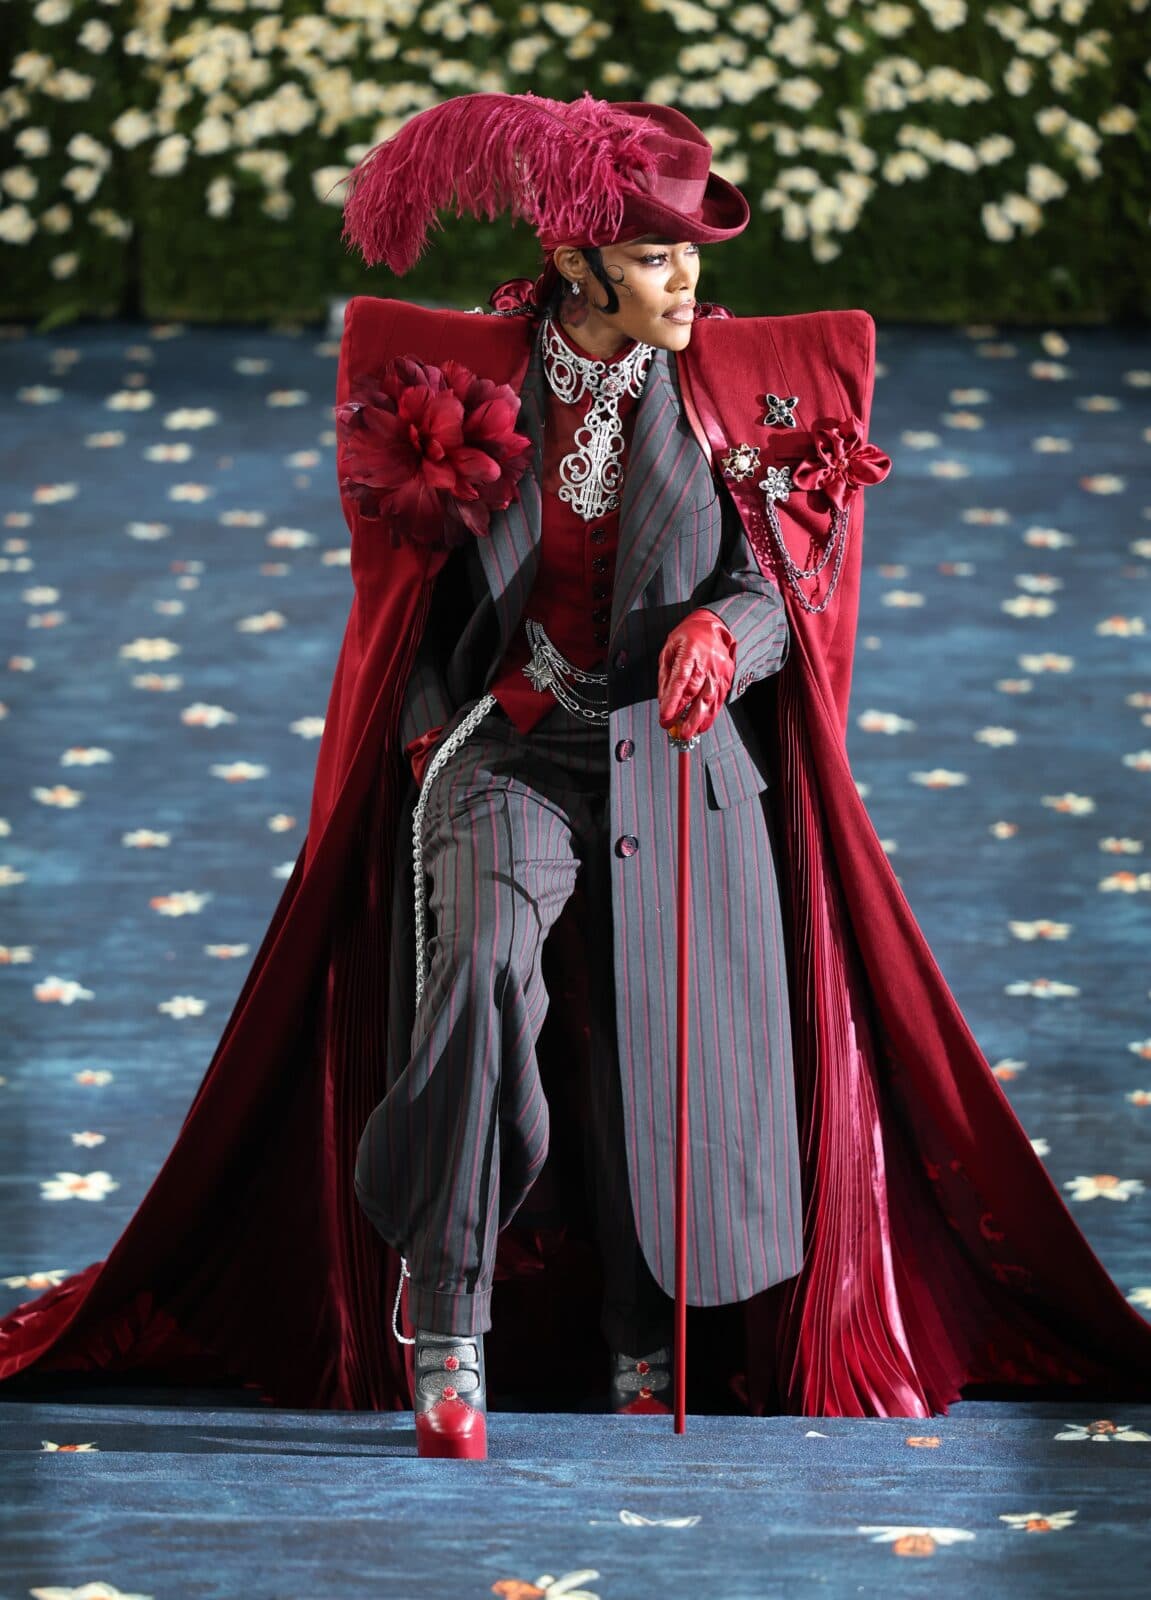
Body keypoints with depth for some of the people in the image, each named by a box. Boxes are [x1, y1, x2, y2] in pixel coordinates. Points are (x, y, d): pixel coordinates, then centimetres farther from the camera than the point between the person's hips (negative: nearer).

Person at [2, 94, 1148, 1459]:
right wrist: (432, 736, 8)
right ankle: (445, 1319, -21)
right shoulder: (466, 376, 2)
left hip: (678, 764, 2)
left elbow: (776, 594, -3)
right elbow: (421, 594, 13)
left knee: (659, 1045, 0)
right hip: (506, 747, -1)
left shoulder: (740, 387, 3)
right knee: (485, 966, -28)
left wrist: (717, 636, -24)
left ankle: (646, 1358, 19)